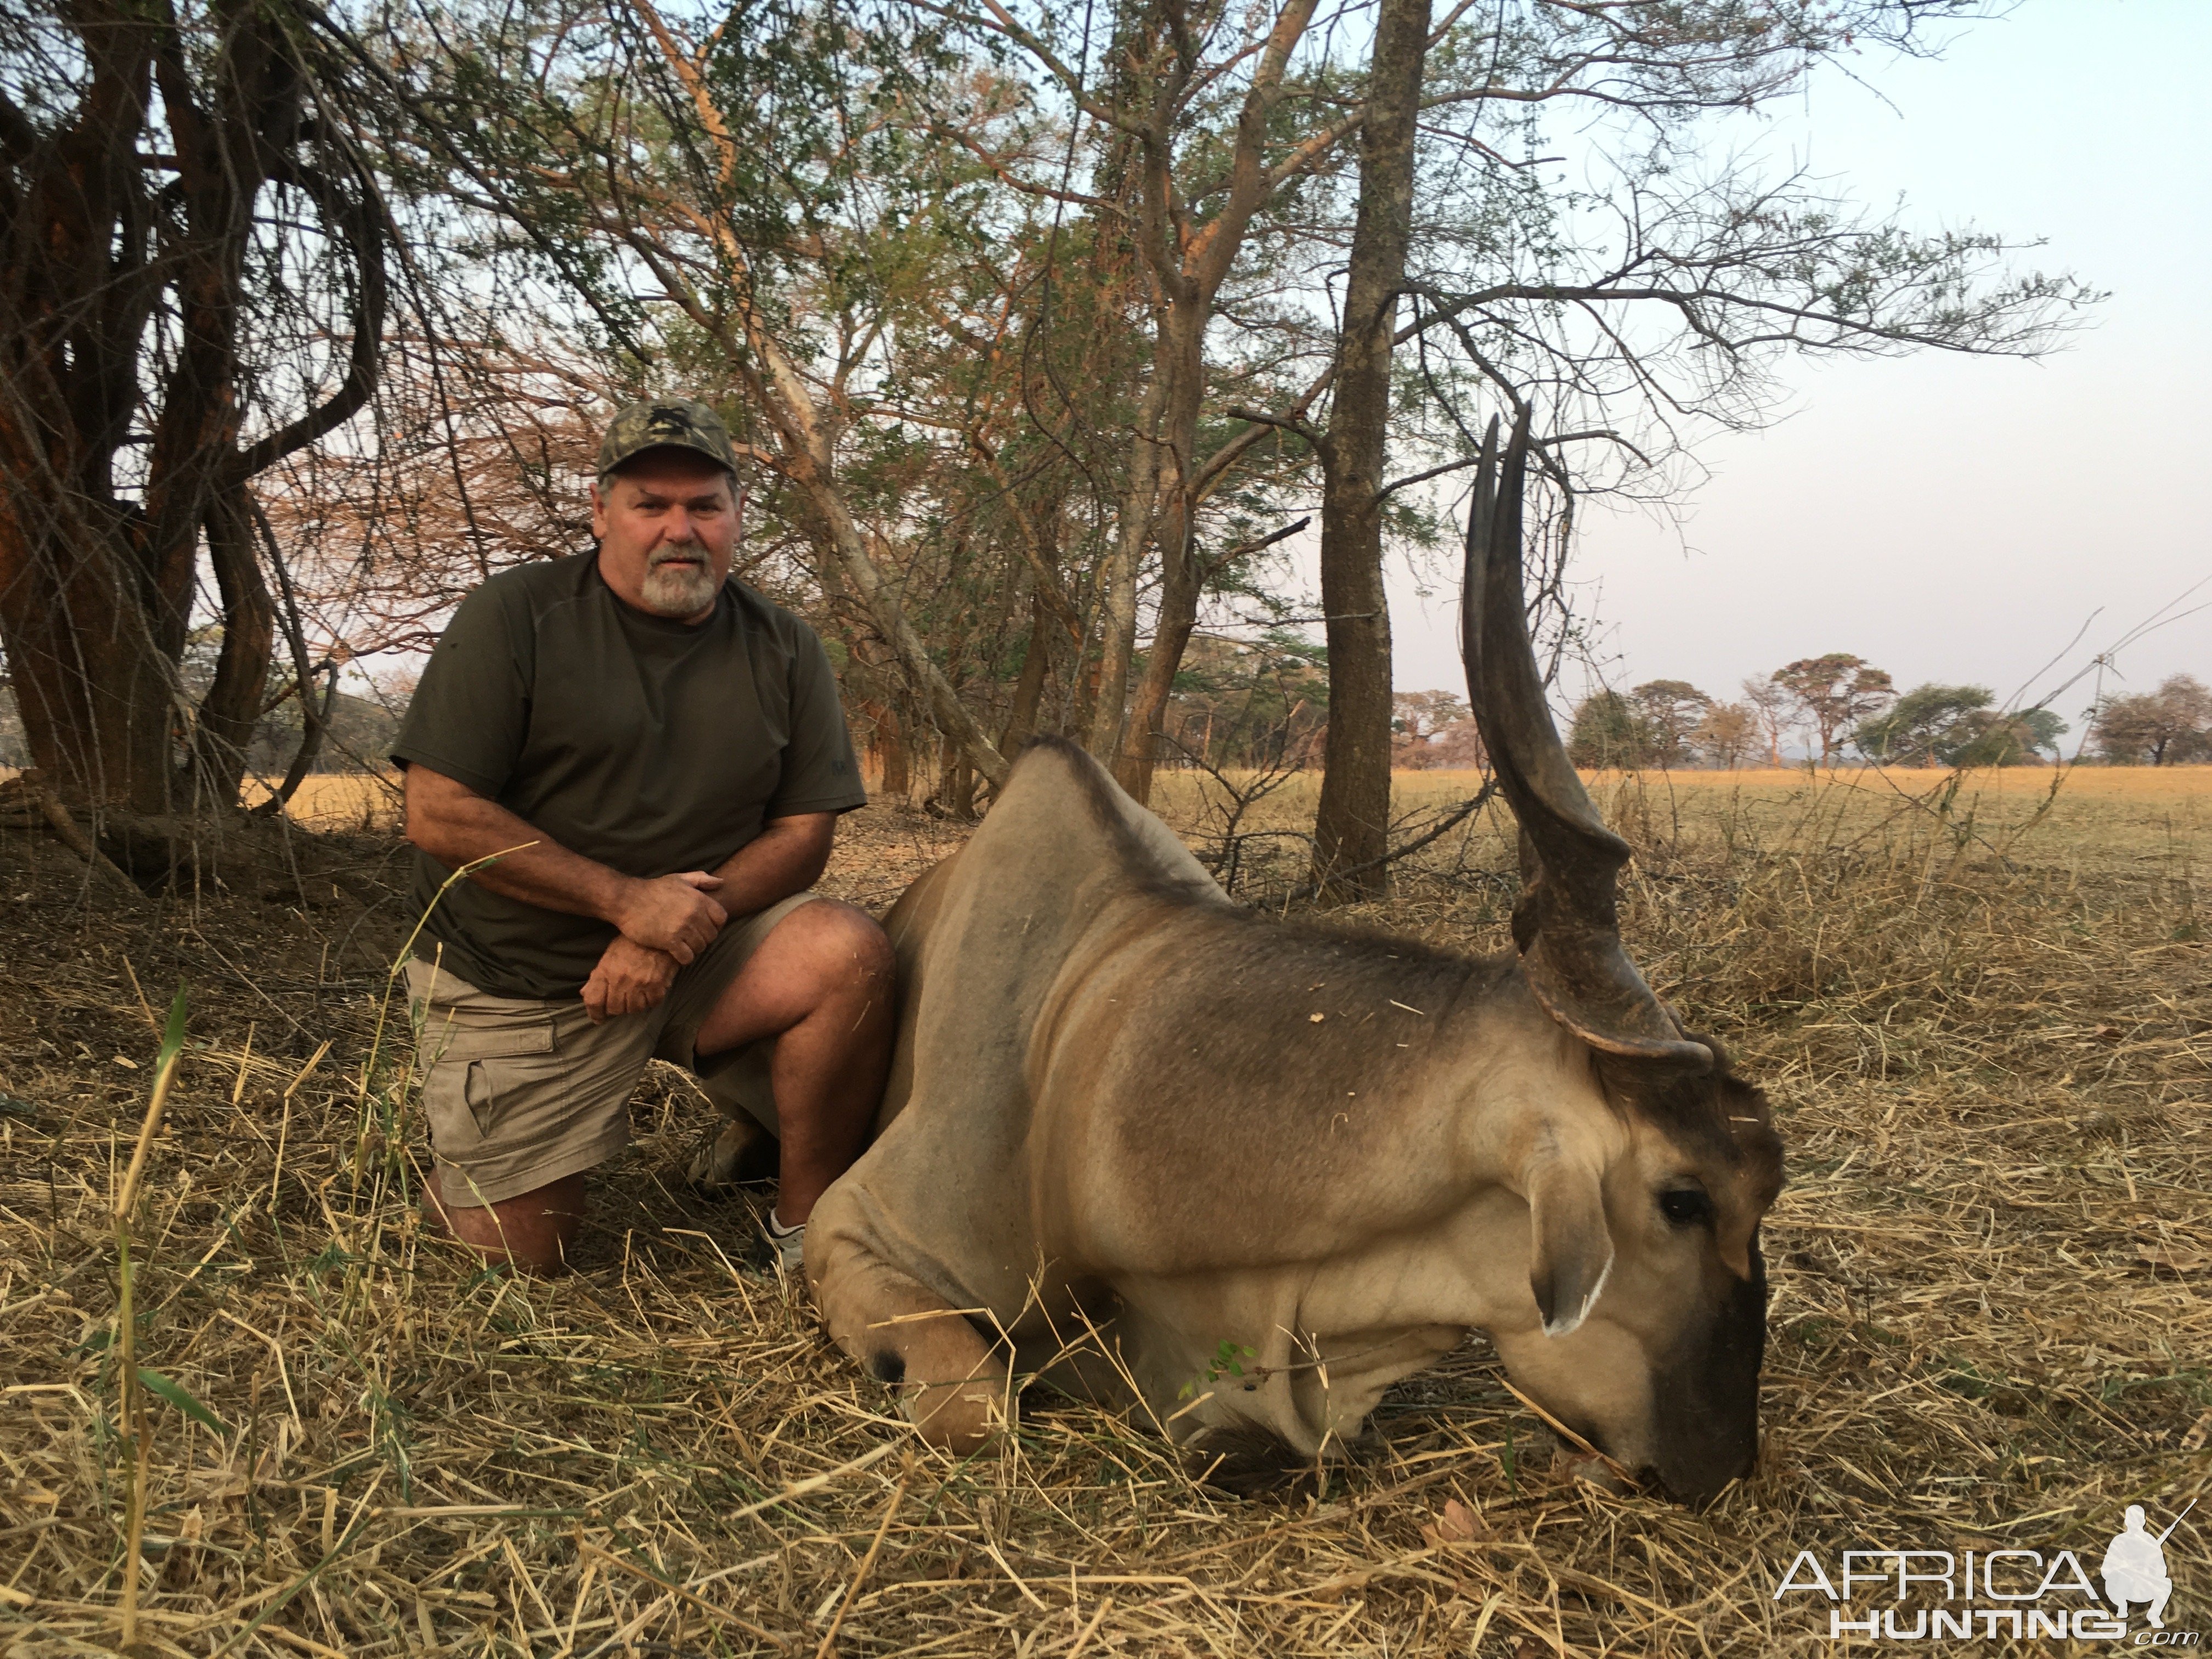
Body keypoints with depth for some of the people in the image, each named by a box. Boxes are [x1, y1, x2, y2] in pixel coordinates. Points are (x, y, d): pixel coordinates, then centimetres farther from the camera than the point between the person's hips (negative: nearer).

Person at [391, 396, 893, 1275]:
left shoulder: (784, 649, 1)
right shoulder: (514, 617, -9)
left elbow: (803, 832, -2)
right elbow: (439, 815, -14)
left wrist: (675, 933, -19)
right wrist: (628, 899, -20)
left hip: (701, 947, 2)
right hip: (517, 980, -2)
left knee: (848, 952, -27)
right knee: (516, 1258, -2)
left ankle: (805, 1225, -7)